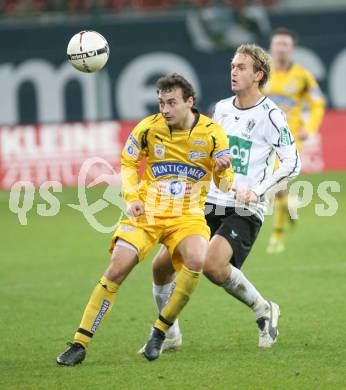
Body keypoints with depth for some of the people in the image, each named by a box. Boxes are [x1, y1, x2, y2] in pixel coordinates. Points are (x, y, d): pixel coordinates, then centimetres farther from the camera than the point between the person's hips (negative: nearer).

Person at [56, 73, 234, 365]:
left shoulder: (212, 133, -7)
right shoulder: (149, 128, -5)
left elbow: (224, 183, -4)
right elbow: (128, 162, 11)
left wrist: (222, 169, -27)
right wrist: (131, 198, -3)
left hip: (188, 216, -1)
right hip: (147, 213, 1)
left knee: (196, 260, -31)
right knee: (116, 270, -14)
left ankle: (160, 332, -11)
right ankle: (80, 344, -5)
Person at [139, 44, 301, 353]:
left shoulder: (269, 115, -8)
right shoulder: (221, 108, 12)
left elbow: (292, 163, -10)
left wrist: (256, 192, -18)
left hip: (244, 212, -7)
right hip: (209, 203, 7)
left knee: (212, 265, -29)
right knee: (161, 265, -1)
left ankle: (264, 310, -5)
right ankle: (169, 336, 17)